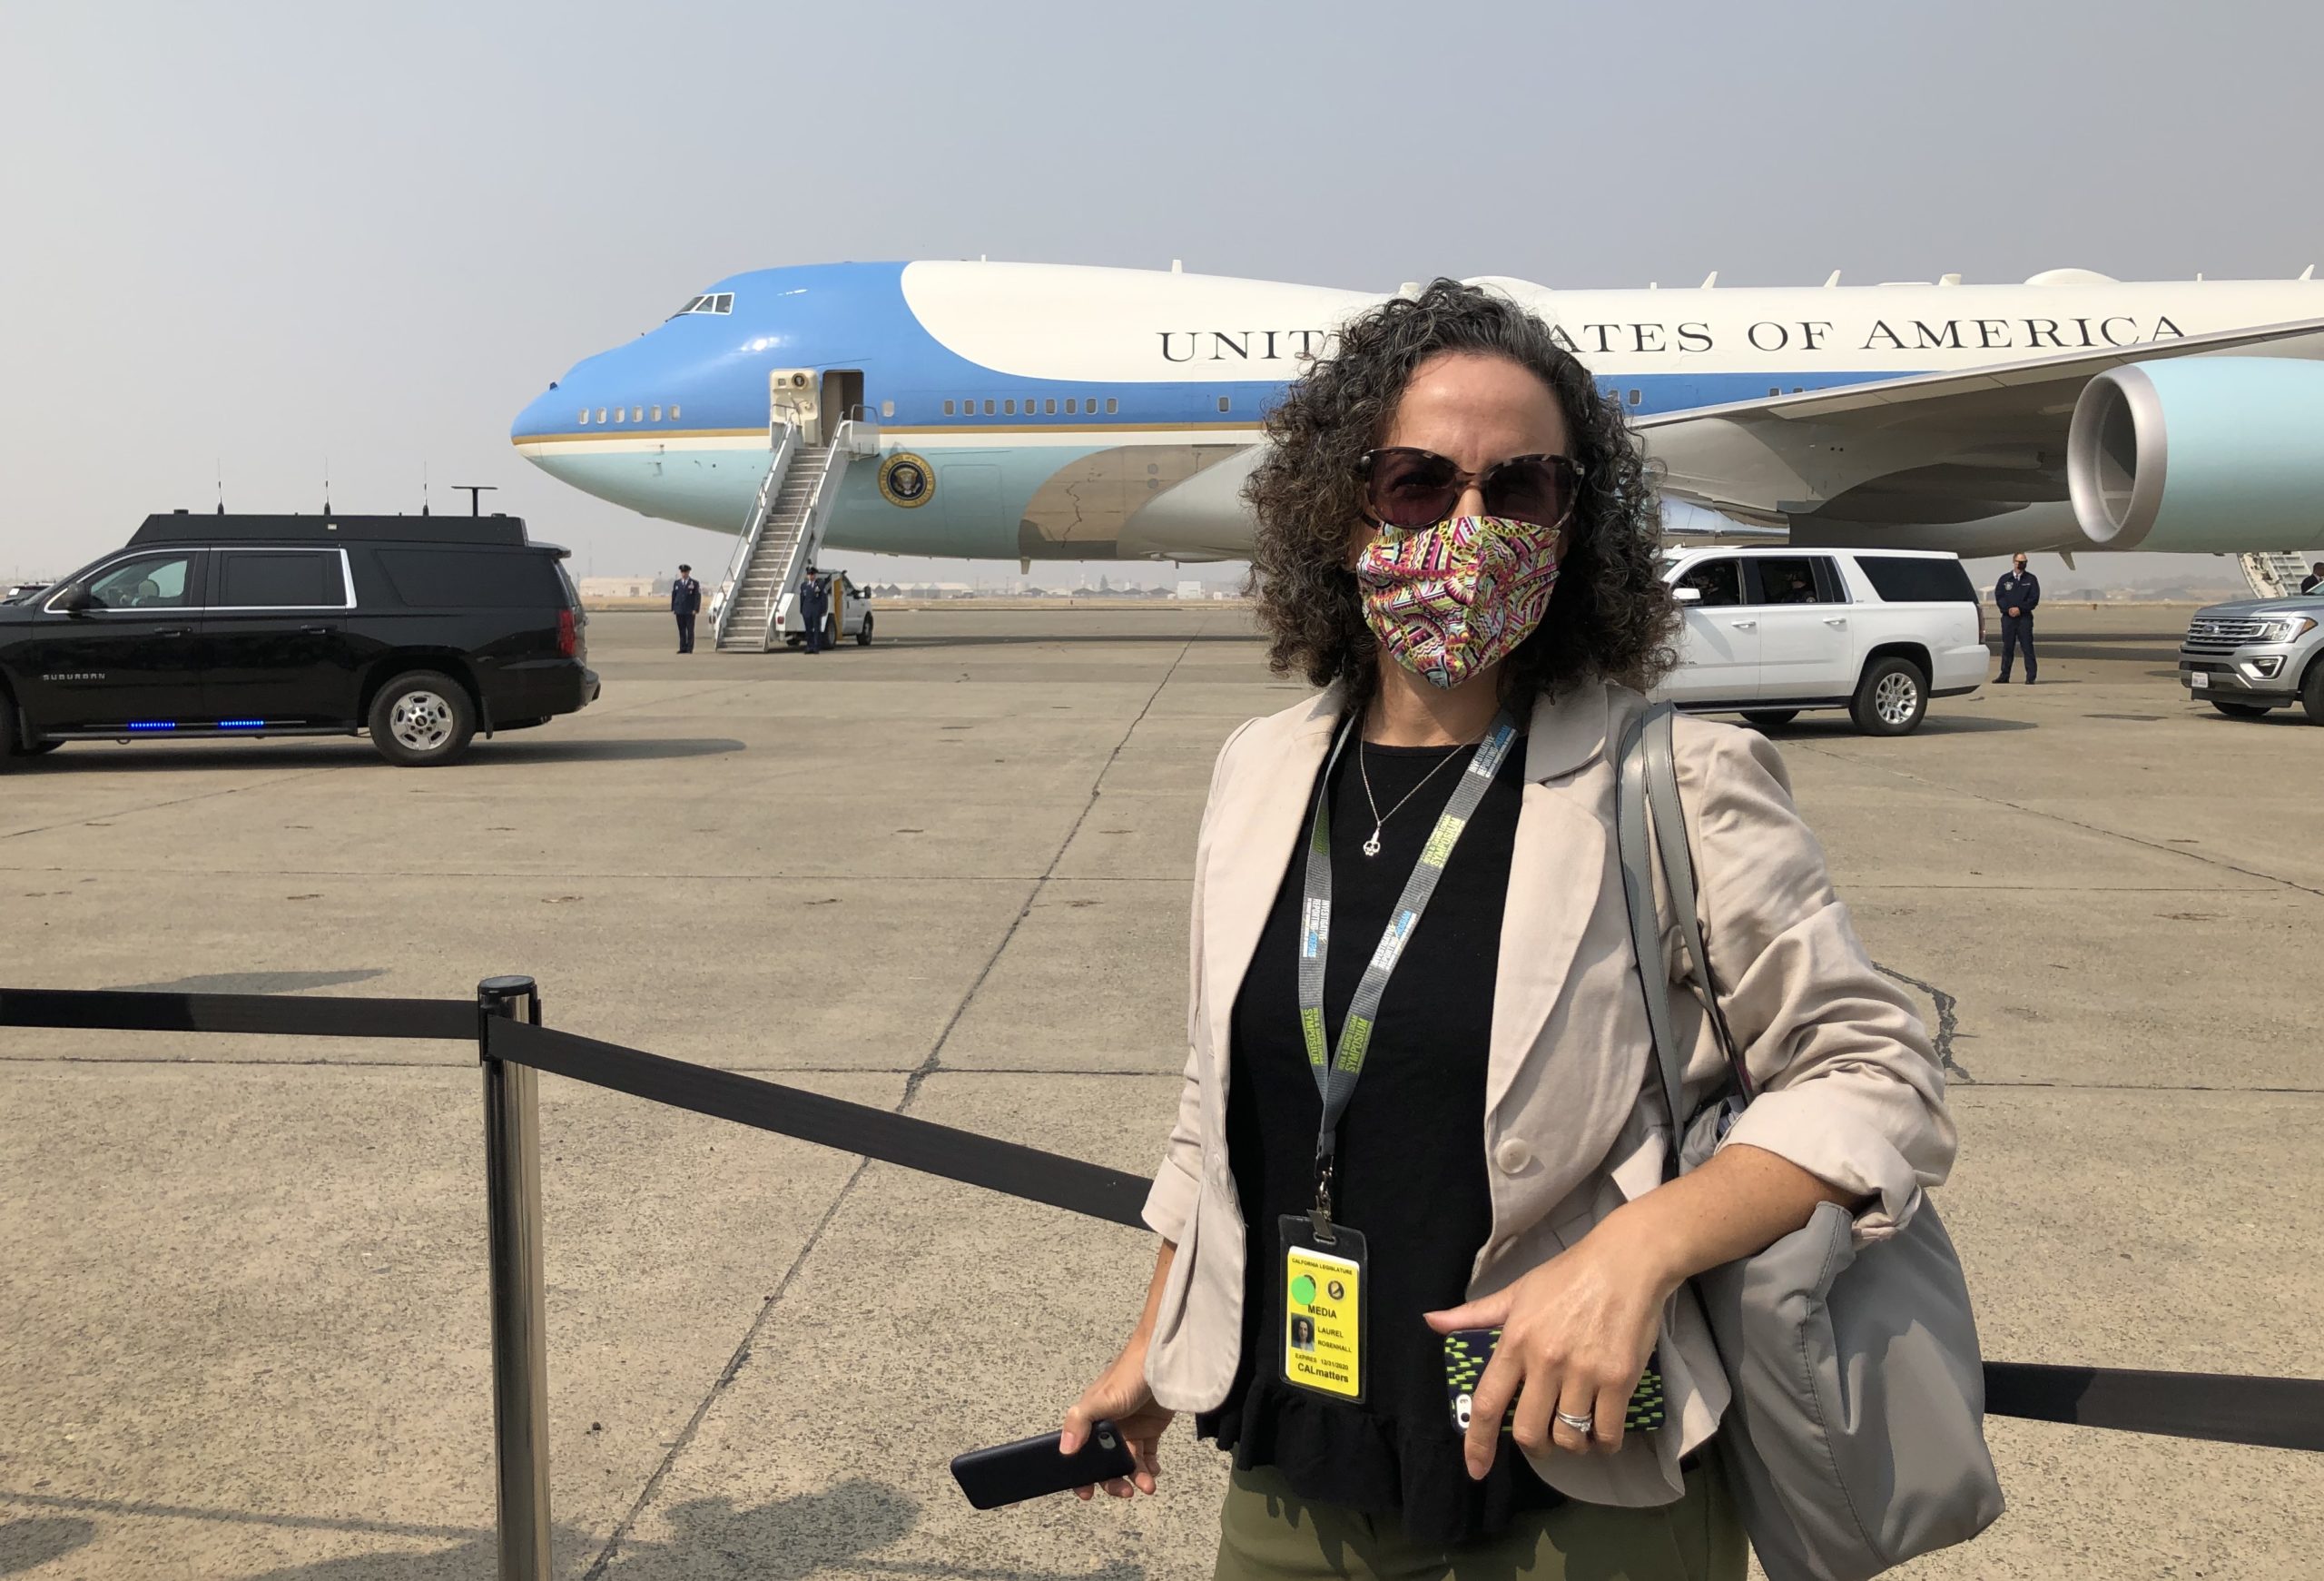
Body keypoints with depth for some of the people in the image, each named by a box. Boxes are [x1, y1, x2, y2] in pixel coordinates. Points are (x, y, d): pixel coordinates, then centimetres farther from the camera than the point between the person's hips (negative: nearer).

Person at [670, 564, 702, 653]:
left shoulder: (695, 583, 1)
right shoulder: (676, 583, 12)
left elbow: (698, 597, -3)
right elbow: (673, 596, 13)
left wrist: (696, 609, -11)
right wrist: (673, 609, 6)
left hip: (690, 611, -3)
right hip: (679, 611, 3)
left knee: (690, 630, -3)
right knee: (681, 630, 4)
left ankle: (689, 649, 0)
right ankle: (683, 648, 6)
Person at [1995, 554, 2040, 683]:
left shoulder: (2031, 579, 6)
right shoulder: (2004, 579, 9)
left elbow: (2034, 598, -2)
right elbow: (1998, 597, 3)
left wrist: (2020, 609, -12)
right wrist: (2008, 609, -12)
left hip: (2024, 617, -2)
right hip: (2008, 617, 2)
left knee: (2027, 647, -4)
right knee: (2007, 648, 5)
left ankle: (2030, 677, -4)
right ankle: (2004, 676, 11)